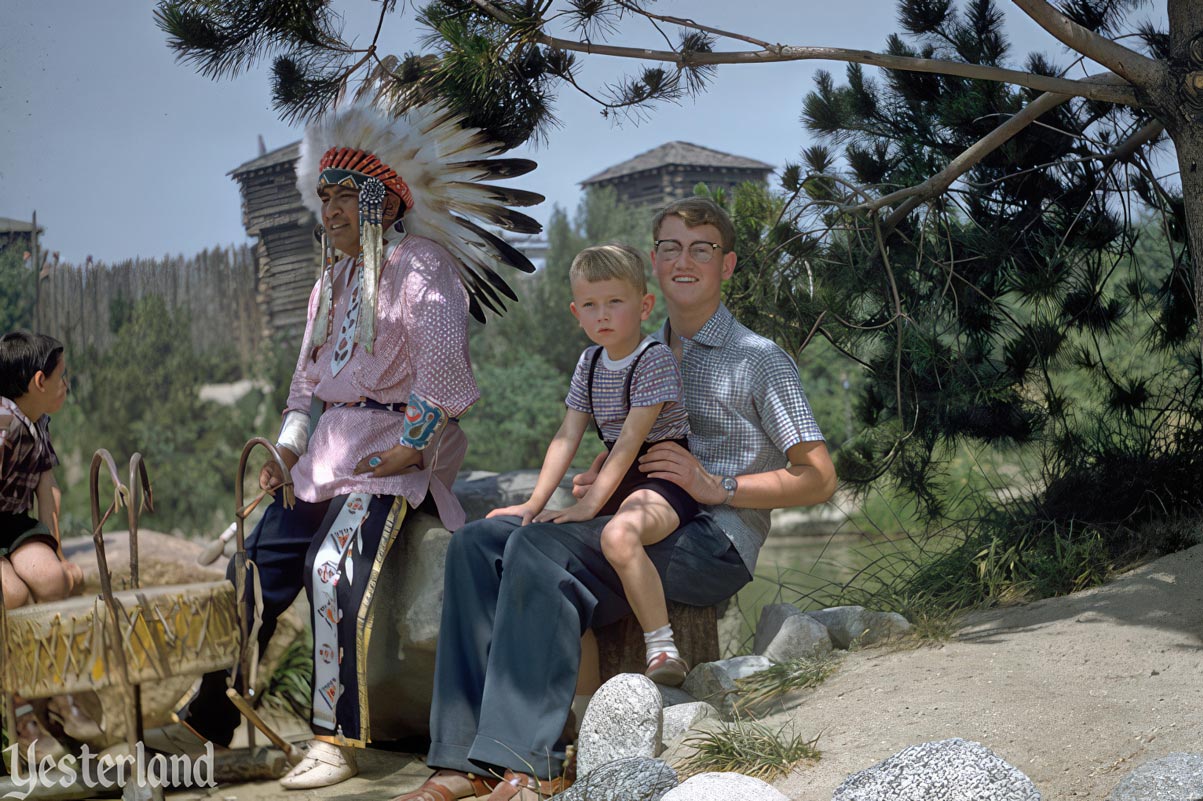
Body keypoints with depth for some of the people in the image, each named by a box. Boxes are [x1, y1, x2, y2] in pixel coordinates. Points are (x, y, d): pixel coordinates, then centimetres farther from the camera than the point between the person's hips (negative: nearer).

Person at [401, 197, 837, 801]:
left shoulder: (759, 360, 3)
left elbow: (818, 480, -2)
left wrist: (719, 487, -14)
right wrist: (594, 482, 6)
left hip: (713, 542, -7)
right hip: (637, 528, 7)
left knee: (538, 548, -30)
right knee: (477, 542, -14)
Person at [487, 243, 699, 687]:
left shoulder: (655, 360, -15)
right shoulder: (590, 363, 9)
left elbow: (631, 439, -22)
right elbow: (567, 437, 6)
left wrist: (589, 504, -27)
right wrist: (535, 502, -4)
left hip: (665, 480, -8)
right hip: (619, 479, 9)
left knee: (618, 534, -38)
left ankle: (664, 650, -29)